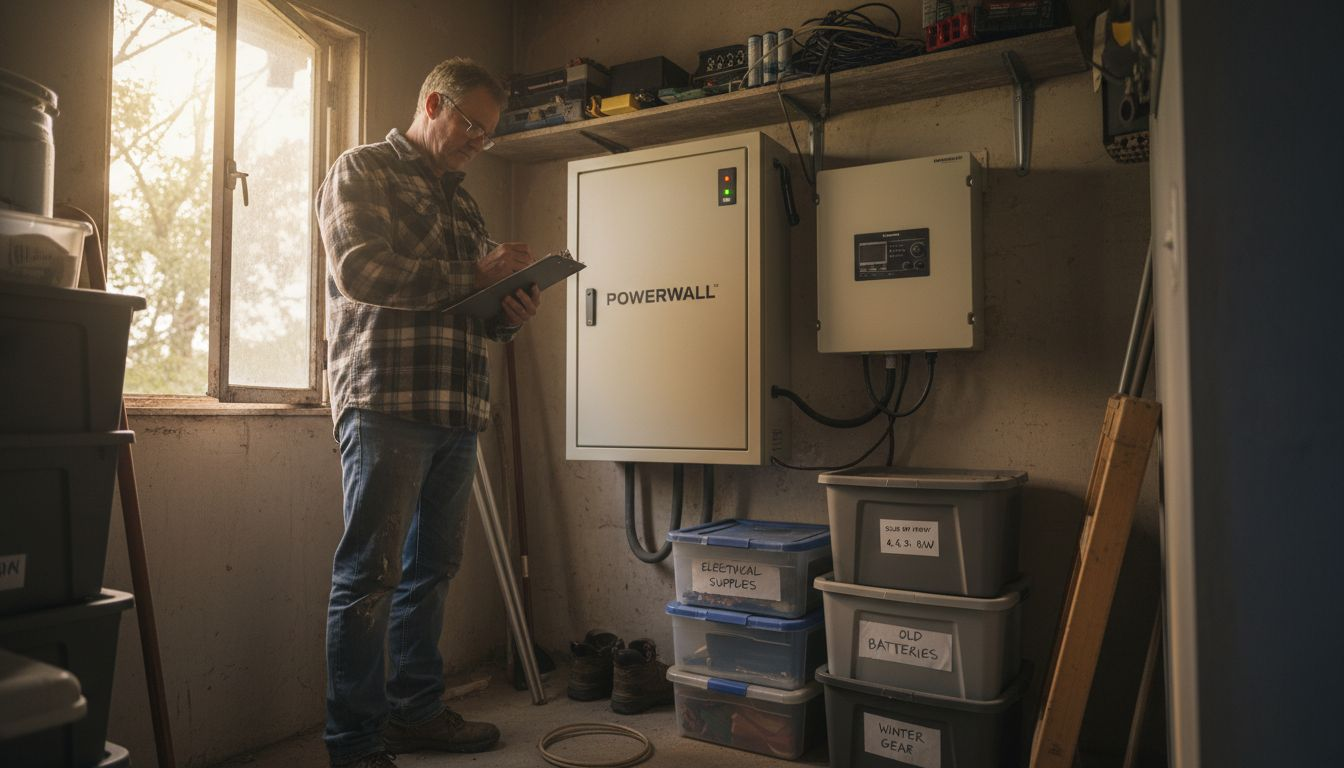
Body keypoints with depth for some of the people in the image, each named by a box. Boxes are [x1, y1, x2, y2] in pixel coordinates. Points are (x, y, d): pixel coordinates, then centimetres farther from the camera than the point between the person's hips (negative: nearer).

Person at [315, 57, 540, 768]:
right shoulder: (363, 170, 5)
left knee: (432, 567, 12)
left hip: (457, 411, 7)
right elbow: (361, 269, -12)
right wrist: (471, 277, -11)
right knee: (371, 573, -5)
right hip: (385, 401, -7)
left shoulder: (462, 202, 25)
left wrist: (508, 314, 3)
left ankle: (415, 710, 25)